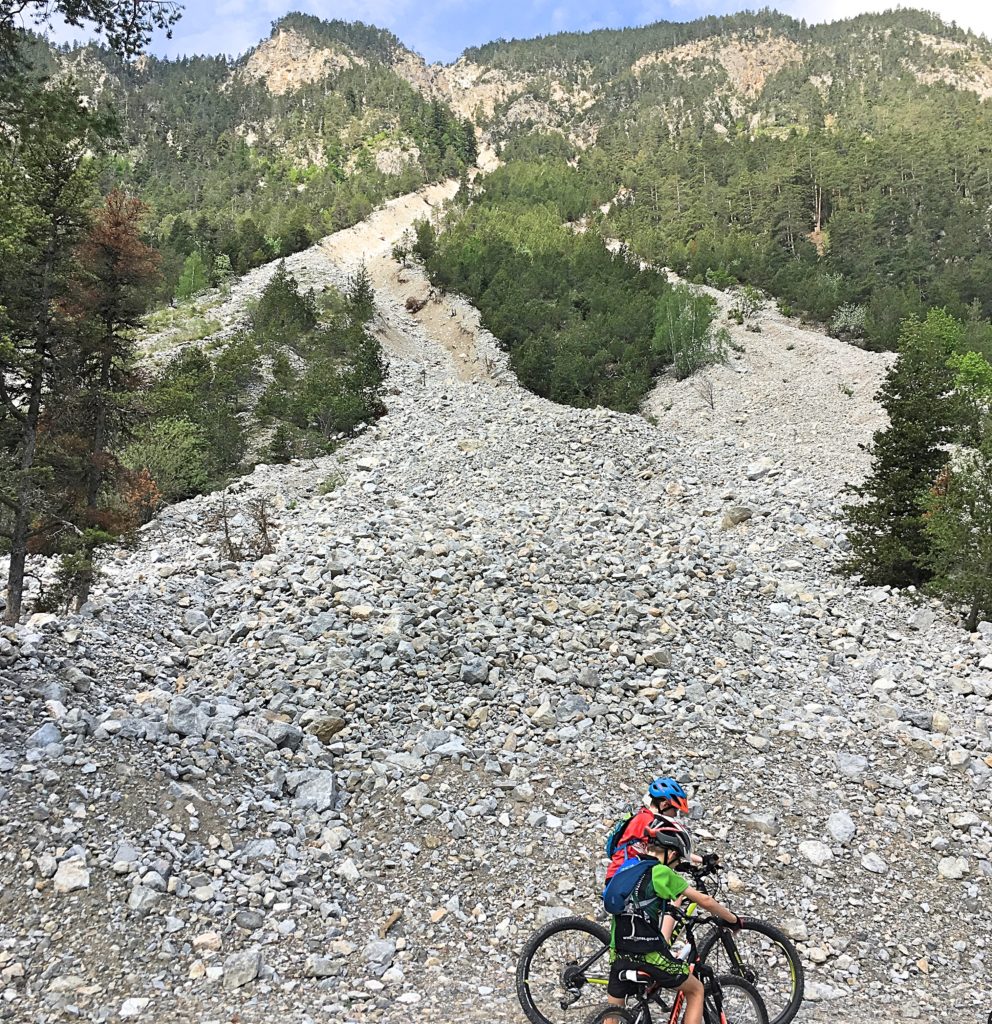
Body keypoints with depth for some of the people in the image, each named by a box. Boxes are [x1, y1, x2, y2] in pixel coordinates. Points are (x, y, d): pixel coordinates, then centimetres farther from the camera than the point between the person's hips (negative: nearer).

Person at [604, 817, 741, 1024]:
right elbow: (705, 901, -5)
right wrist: (733, 919, 10)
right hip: (651, 956, -6)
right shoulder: (661, 872, -10)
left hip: (621, 955, 6)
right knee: (695, 990, 19)